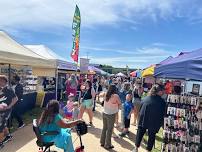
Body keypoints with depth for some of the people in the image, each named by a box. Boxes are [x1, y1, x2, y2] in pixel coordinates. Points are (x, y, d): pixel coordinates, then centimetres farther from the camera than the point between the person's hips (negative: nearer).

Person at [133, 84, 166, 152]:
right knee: (152, 136, 16)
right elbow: (163, 114, -6)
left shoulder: (145, 98, -4)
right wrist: (160, 123, 7)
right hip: (154, 123, -2)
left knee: (140, 134, 17)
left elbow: (140, 109, 4)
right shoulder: (162, 102, -13)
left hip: (143, 120, 3)